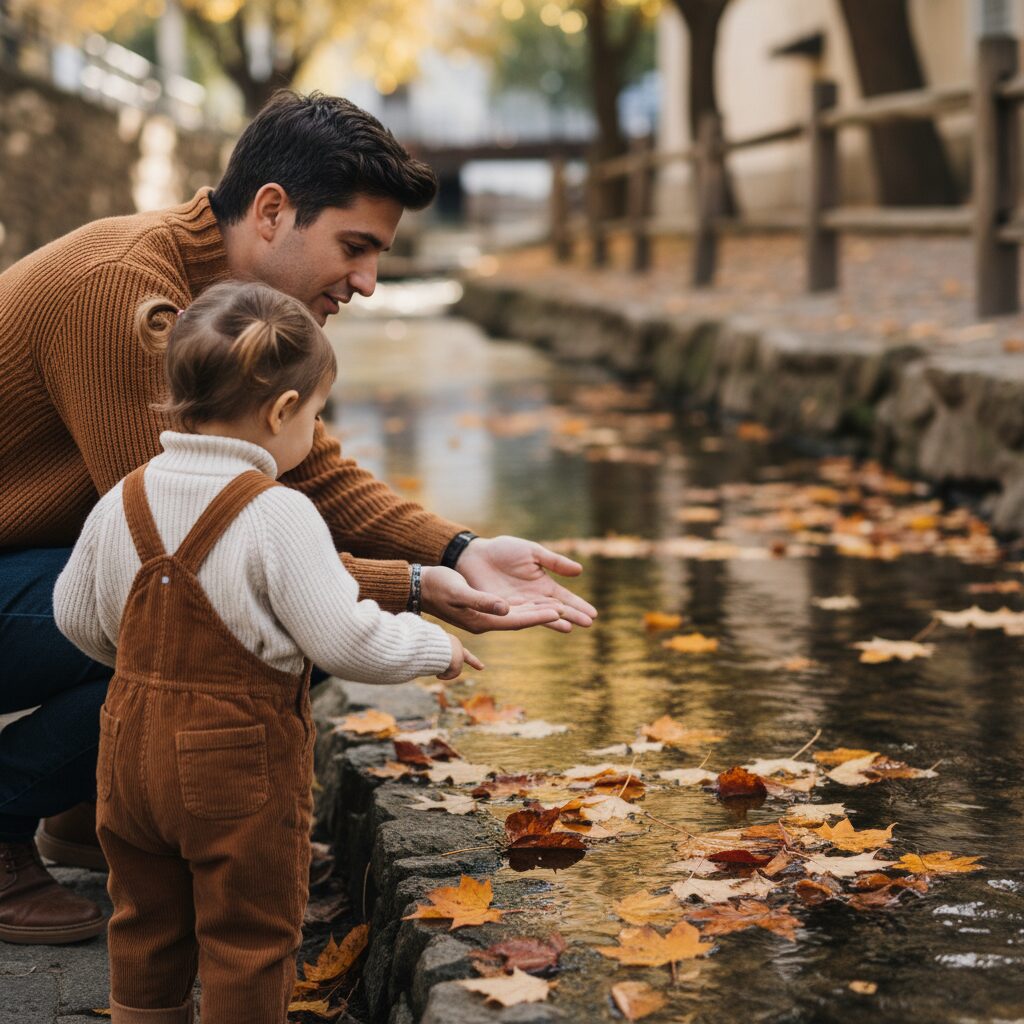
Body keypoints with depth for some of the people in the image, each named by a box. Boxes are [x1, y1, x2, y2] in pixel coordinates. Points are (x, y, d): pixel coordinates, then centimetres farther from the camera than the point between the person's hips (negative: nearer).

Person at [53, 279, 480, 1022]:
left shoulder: (122, 503, 0)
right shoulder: (278, 517, -20)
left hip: (134, 749, 6)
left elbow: (77, 616, 12)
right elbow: (346, 640, -20)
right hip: (240, 765, -6)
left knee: (146, 926, 21)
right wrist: (434, 648, -2)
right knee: (249, 939, 9)